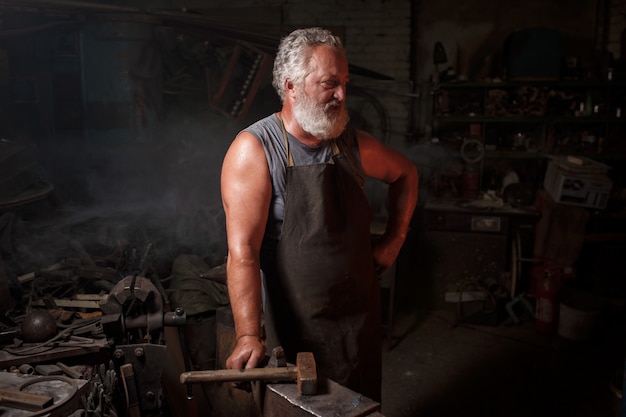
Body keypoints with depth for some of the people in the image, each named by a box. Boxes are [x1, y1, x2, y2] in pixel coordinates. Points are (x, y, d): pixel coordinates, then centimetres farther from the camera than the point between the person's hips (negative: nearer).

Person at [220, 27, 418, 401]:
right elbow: (243, 250, -22)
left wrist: (395, 238, 11)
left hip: (361, 317, 6)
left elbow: (405, 173, 21)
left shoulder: (354, 145, 2)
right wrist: (249, 336, -27)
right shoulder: (254, 149, -16)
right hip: (294, 329, -5)